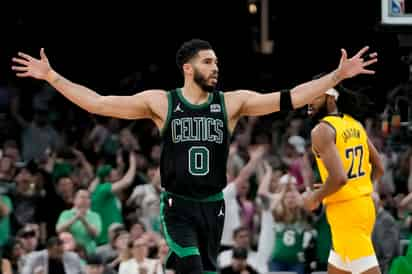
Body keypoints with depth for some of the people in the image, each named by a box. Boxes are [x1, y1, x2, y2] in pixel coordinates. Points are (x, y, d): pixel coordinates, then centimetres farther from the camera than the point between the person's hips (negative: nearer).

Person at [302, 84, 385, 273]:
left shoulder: (322, 130, -16)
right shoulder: (354, 125, 10)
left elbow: (338, 177, -26)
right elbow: (378, 169, 15)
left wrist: (315, 198, -10)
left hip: (345, 210, -9)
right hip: (364, 204, 9)